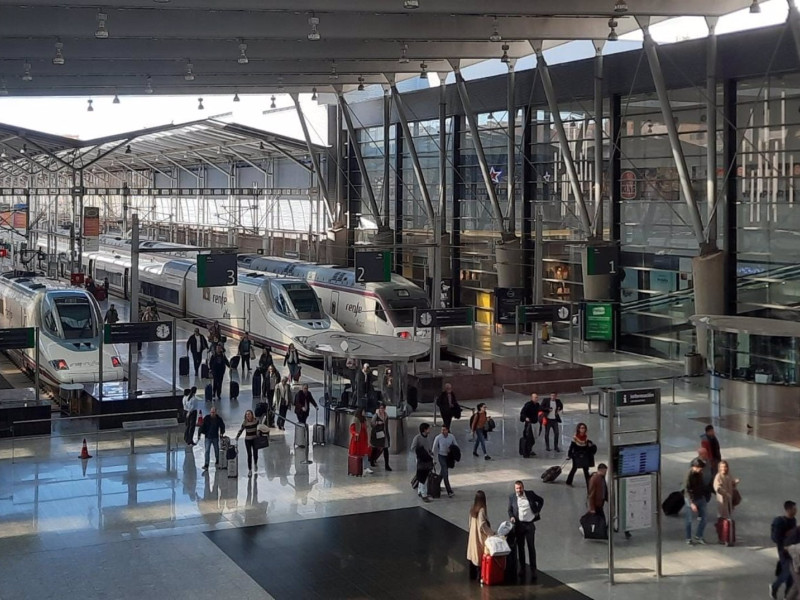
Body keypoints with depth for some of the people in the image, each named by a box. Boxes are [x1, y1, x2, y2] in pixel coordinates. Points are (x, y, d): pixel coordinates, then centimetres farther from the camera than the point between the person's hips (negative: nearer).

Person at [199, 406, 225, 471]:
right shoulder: (207, 418, -7)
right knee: (207, 451, -9)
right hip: (208, 437, -2)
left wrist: (221, 433, 0)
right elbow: (202, 426, -3)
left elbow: (222, 426, 9)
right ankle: (206, 465, -10)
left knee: (216, 450, 16)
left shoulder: (219, 419, -3)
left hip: (215, 437, 2)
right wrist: (201, 432, -12)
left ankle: (217, 463, 36)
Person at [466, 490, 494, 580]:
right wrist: (491, 533, -19)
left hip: (473, 536, 7)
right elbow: (483, 525, -24)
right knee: (480, 555, 0)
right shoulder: (481, 510, -19)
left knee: (473, 555, 14)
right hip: (480, 537, -7)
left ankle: (473, 575, 21)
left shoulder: (472, 509, 3)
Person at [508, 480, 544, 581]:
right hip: (519, 525, 1)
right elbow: (510, 509, 7)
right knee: (520, 547, 9)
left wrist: (537, 511, 4)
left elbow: (541, 500, 14)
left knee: (531, 547, 0)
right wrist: (511, 517, -13)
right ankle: (522, 569, 20)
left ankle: (533, 570, 5)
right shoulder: (512, 497, 1)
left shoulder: (530, 494, 0)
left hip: (530, 524, -1)